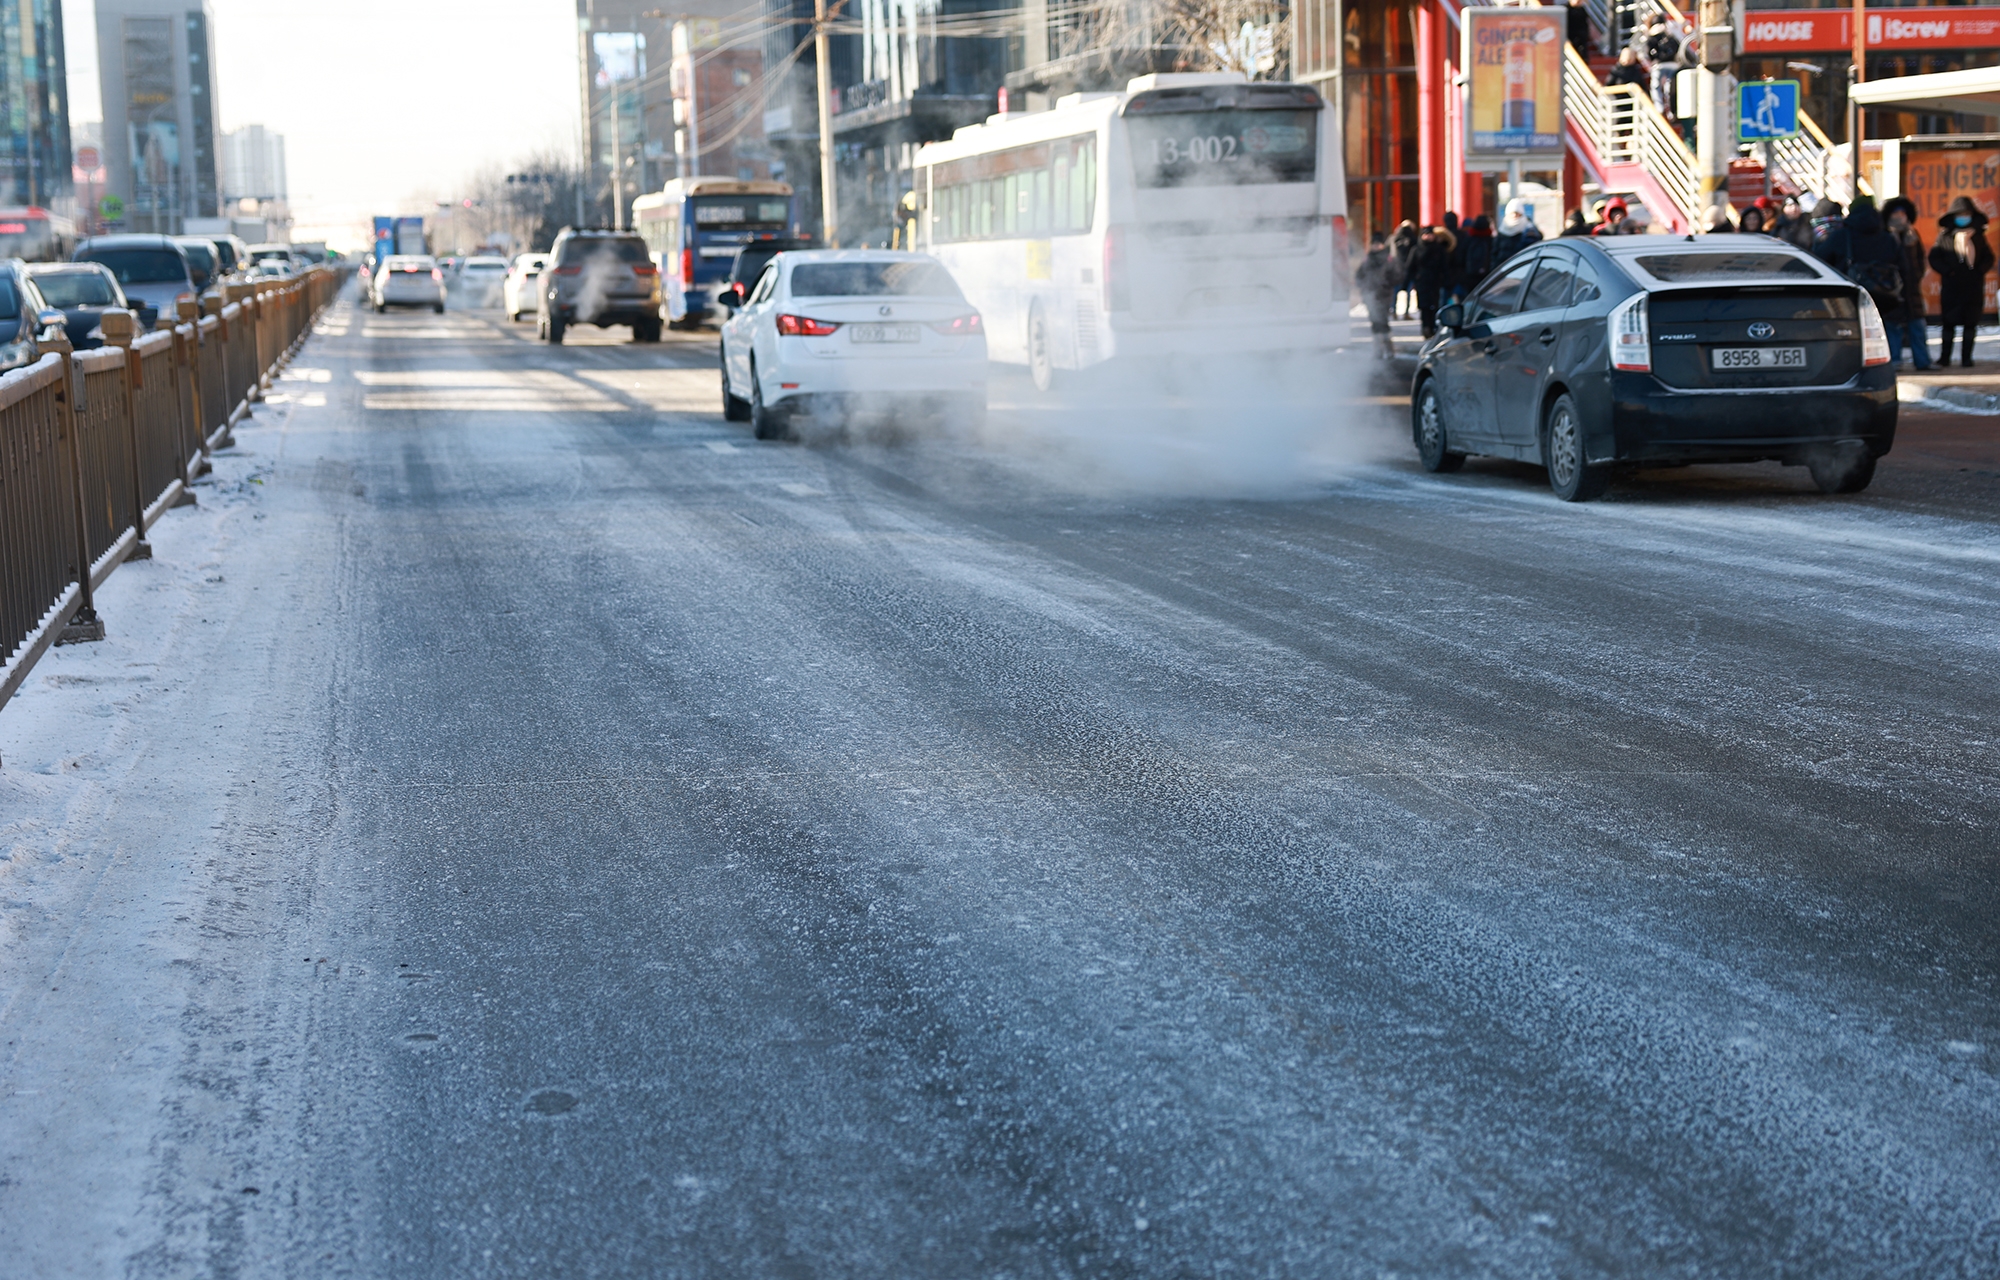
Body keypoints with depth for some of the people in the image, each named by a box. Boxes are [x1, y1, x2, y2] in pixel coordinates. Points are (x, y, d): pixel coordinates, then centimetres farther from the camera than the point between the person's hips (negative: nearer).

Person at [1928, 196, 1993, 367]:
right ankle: (1944, 357, 7)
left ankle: (1967, 357, 5)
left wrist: (1979, 271, -6)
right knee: (1948, 322, 1)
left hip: (1974, 287, 1)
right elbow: (1934, 258, 0)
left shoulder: (1978, 236, 8)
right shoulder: (1945, 236, 3)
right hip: (1951, 286, -1)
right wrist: (1947, 271, -12)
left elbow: (1988, 258, 11)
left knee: (1971, 322, 1)